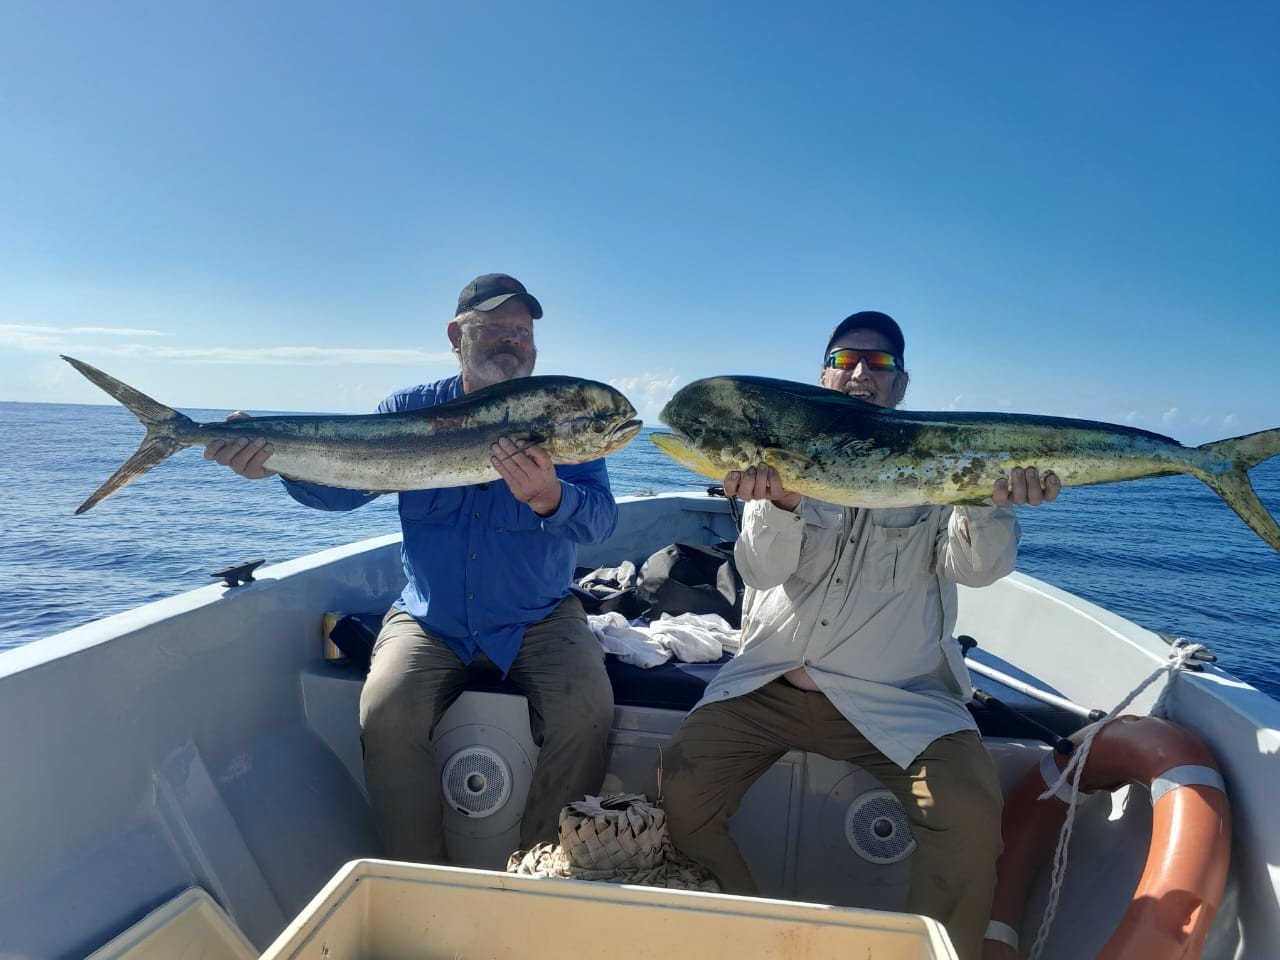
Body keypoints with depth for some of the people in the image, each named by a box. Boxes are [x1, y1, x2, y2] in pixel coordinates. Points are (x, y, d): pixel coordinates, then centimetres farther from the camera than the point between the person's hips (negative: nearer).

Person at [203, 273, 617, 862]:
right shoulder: (411, 410, 3)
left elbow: (600, 520, -16)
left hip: (539, 621, -1)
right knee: (386, 714, -23)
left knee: (583, 710, -23)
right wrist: (277, 458, -24)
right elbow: (342, 486, -4)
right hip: (430, 622, 1)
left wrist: (548, 497, -38)